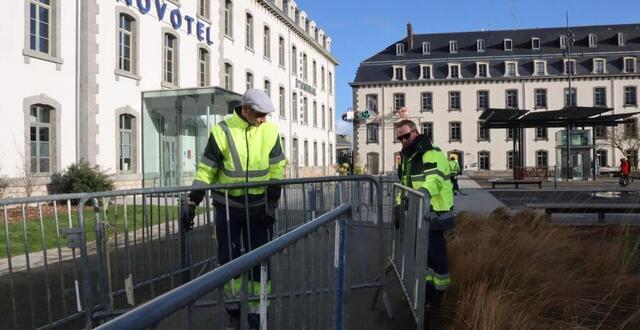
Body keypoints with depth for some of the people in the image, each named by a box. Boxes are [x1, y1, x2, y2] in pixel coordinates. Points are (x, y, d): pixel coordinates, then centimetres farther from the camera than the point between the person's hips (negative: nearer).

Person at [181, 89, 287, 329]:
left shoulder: (270, 131, -4)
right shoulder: (222, 131, -10)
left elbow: (277, 168, 0)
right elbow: (206, 170, -6)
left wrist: (272, 203, -5)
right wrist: (191, 203, -9)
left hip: (258, 207, 2)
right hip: (227, 206, -1)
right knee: (228, 257, 8)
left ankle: (257, 310, 18)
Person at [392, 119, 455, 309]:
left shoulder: (432, 154, -14)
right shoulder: (406, 156, 16)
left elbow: (435, 179, -32)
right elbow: (403, 184, 24)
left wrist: (425, 191, -52)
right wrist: (398, 204, 11)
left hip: (433, 214, -9)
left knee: (435, 254, -2)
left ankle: (437, 295, 13)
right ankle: (427, 289, 33)